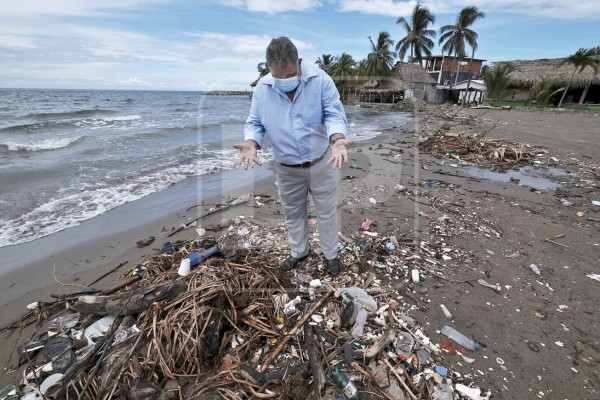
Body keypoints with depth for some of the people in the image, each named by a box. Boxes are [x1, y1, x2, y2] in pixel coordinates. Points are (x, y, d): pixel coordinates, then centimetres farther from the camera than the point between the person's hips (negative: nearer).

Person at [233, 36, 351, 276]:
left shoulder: (320, 79, -12)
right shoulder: (262, 88, -6)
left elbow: (335, 114, -14)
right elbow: (254, 123, -1)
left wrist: (338, 140, -35)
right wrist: (251, 144, -23)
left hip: (321, 163, -2)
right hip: (286, 168, 2)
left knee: (327, 212, 12)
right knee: (293, 213, 18)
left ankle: (330, 254, 35)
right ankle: (299, 251, 42)